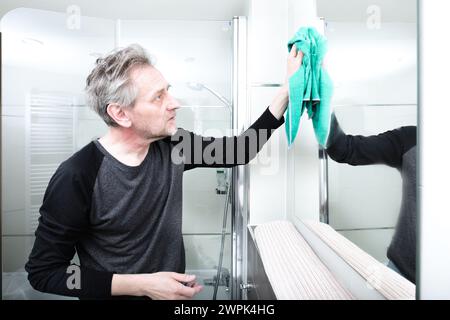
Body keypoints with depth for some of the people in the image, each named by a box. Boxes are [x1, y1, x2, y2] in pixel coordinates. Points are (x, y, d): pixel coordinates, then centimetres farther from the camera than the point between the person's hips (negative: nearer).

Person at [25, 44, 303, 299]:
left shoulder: (174, 145, -12)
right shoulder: (77, 178, -25)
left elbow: (239, 150, -3)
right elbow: (43, 271, -17)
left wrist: (288, 89, -6)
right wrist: (141, 285, -26)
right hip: (119, 293, -4)